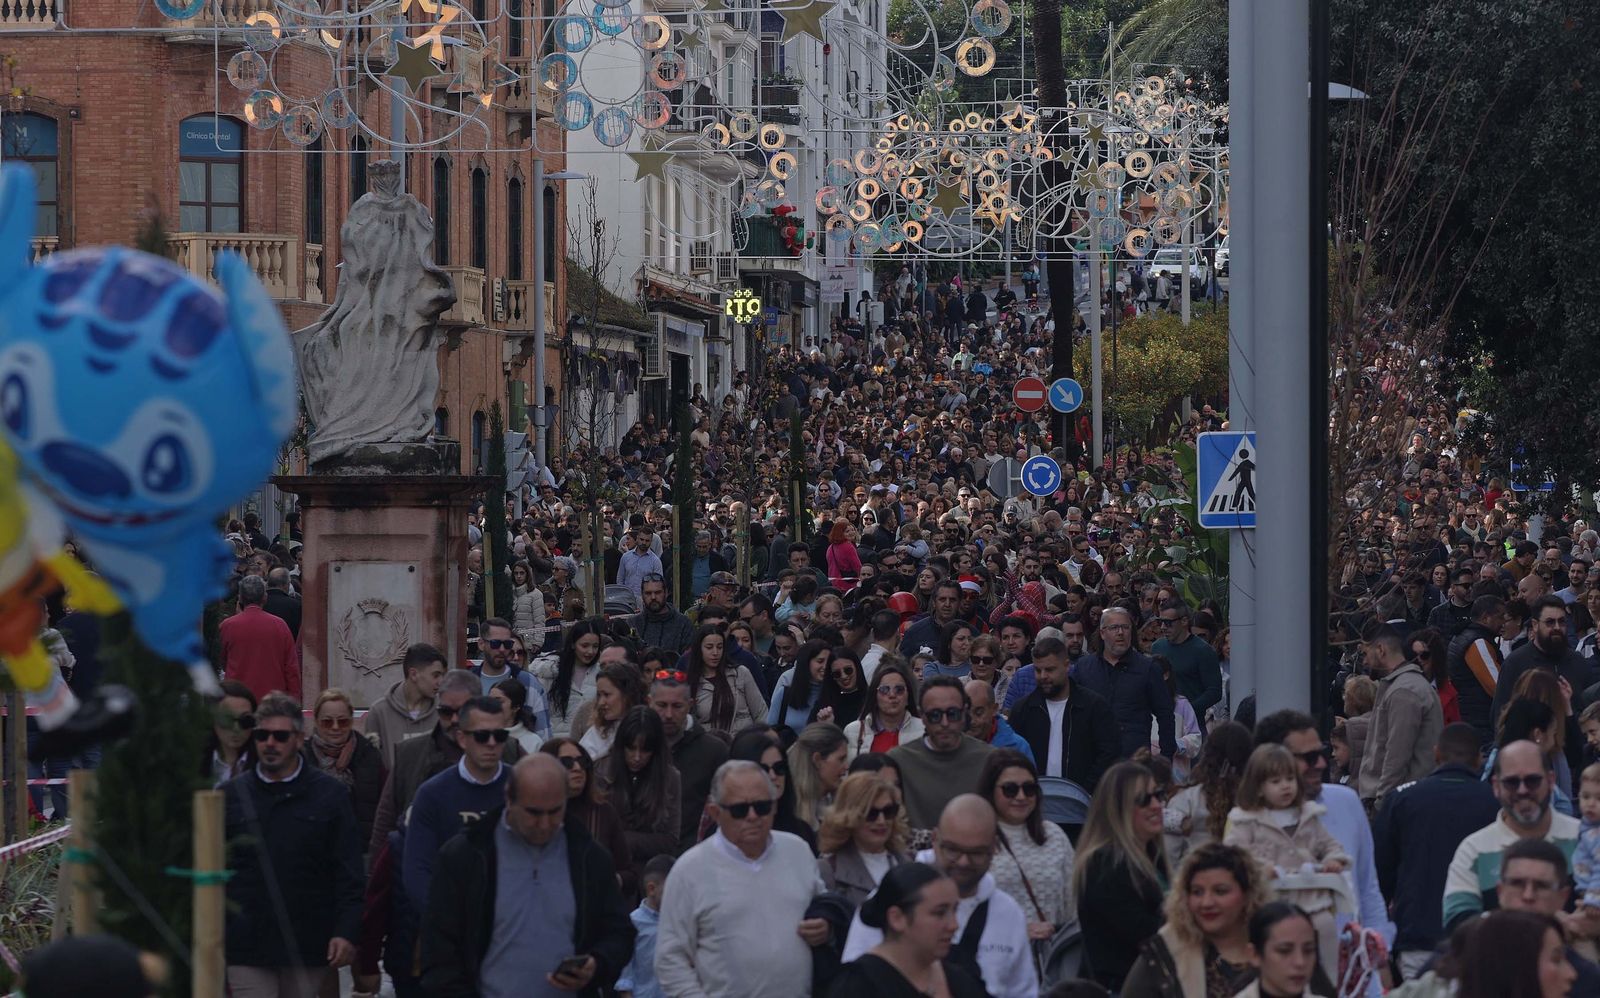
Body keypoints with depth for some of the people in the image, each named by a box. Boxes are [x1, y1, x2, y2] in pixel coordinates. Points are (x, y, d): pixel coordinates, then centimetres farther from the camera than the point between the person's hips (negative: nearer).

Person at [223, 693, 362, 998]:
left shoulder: (330, 794, 3)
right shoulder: (231, 796, 5)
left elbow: (348, 873, 1)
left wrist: (346, 932, -7)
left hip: (307, 947, 0)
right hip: (247, 947, 0)